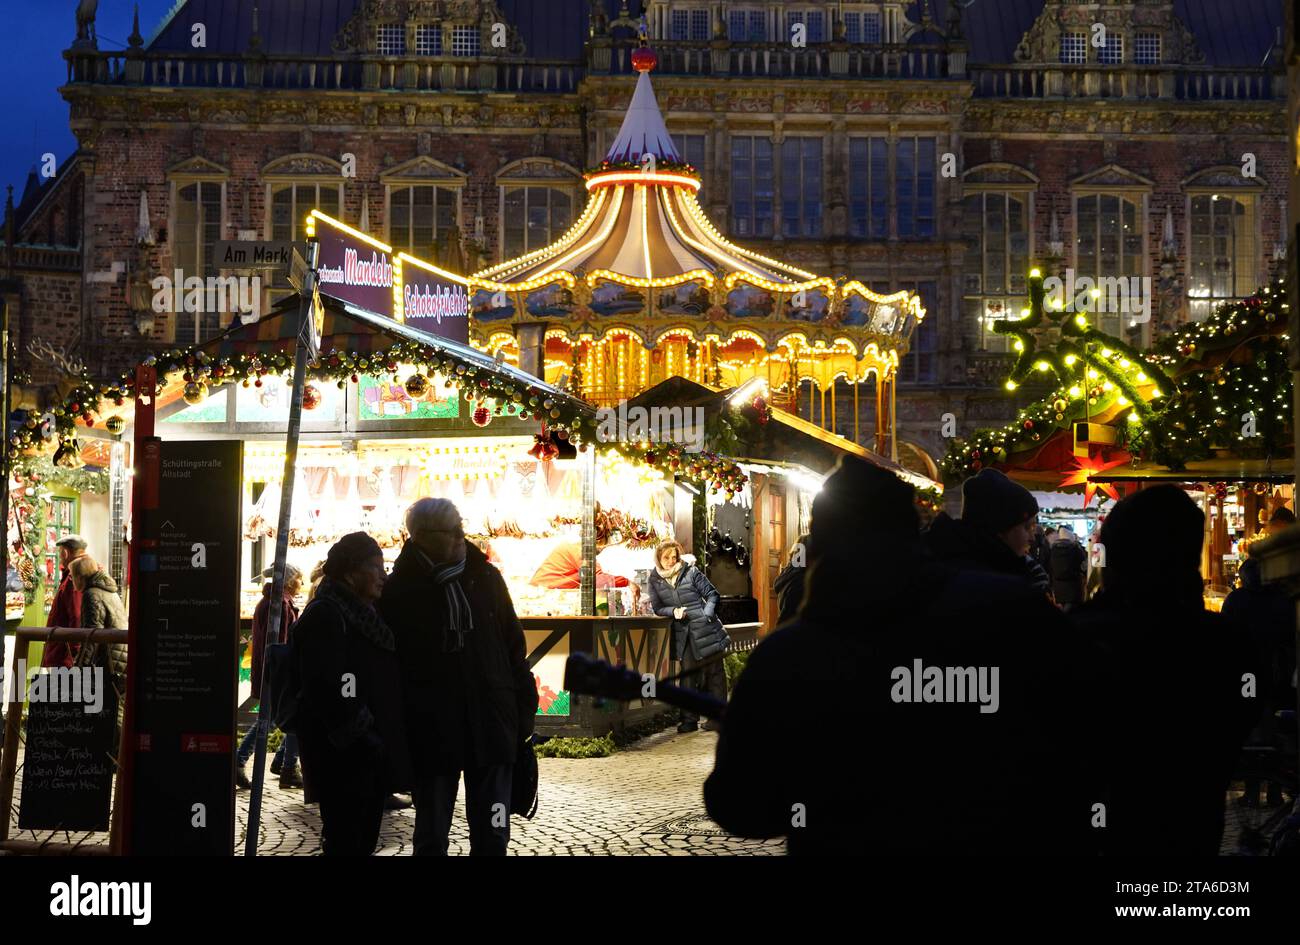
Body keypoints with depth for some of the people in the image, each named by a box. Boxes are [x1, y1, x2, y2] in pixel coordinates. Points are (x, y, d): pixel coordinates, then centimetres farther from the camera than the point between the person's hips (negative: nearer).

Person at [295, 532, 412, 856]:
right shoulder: (324, 614, -12)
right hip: (344, 756, -10)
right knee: (345, 841, -8)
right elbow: (326, 687, -22)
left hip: (369, 754, 10)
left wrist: (383, 738, 15)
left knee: (365, 838, 12)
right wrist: (361, 736, -20)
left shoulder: (359, 614, 18)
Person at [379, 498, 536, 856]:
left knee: (492, 834, 7)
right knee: (432, 836, 9)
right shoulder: (401, 589, -4)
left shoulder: (486, 577, 6)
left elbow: (513, 644, 9)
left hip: (492, 723, 3)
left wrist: (524, 707, 5)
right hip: (432, 731, -2)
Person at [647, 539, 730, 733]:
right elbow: (657, 608, 9)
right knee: (689, 675, 3)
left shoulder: (691, 572, -1)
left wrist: (707, 613, -12)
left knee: (714, 673, 2)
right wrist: (674, 611, -10)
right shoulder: (655, 580, 6)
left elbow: (712, 594, 3)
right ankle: (689, 719, 10)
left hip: (705, 630, -2)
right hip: (683, 635, 2)